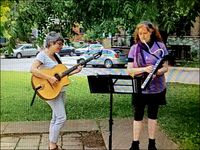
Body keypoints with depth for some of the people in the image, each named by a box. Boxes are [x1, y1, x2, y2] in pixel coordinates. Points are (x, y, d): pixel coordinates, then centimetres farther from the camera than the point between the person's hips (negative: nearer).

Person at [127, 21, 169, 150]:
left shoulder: (160, 46, -3)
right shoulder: (134, 48, -3)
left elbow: (166, 67, -1)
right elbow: (129, 70, -6)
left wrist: (157, 72, -22)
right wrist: (144, 69, -23)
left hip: (156, 88, 0)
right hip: (139, 88, 0)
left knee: (153, 115, 13)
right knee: (138, 116, 6)